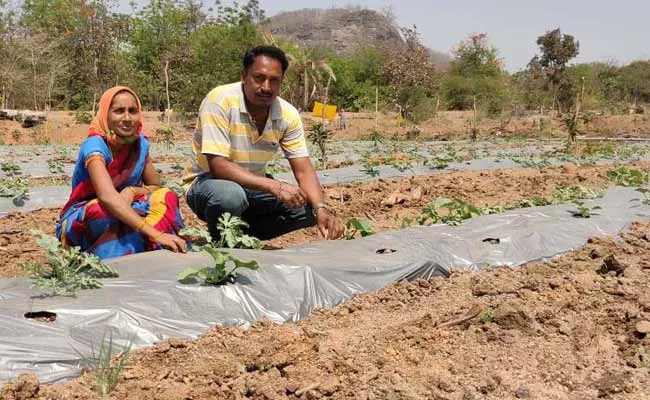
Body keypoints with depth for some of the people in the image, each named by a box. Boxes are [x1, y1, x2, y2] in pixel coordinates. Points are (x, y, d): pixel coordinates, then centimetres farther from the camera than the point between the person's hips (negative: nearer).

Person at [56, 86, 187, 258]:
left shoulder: (140, 143, -4)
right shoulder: (95, 146, -24)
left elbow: (156, 186, 5)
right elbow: (107, 197, -40)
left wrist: (132, 191, -20)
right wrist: (156, 234, -49)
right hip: (81, 223, -6)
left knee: (165, 197, -17)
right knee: (106, 211, -37)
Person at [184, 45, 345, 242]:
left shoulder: (288, 115, -8)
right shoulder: (220, 101, -23)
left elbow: (303, 171, -8)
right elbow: (218, 166, -30)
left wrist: (321, 209, -29)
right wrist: (275, 186, -39)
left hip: (254, 186, 5)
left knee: (310, 207, -12)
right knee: (230, 195, -38)